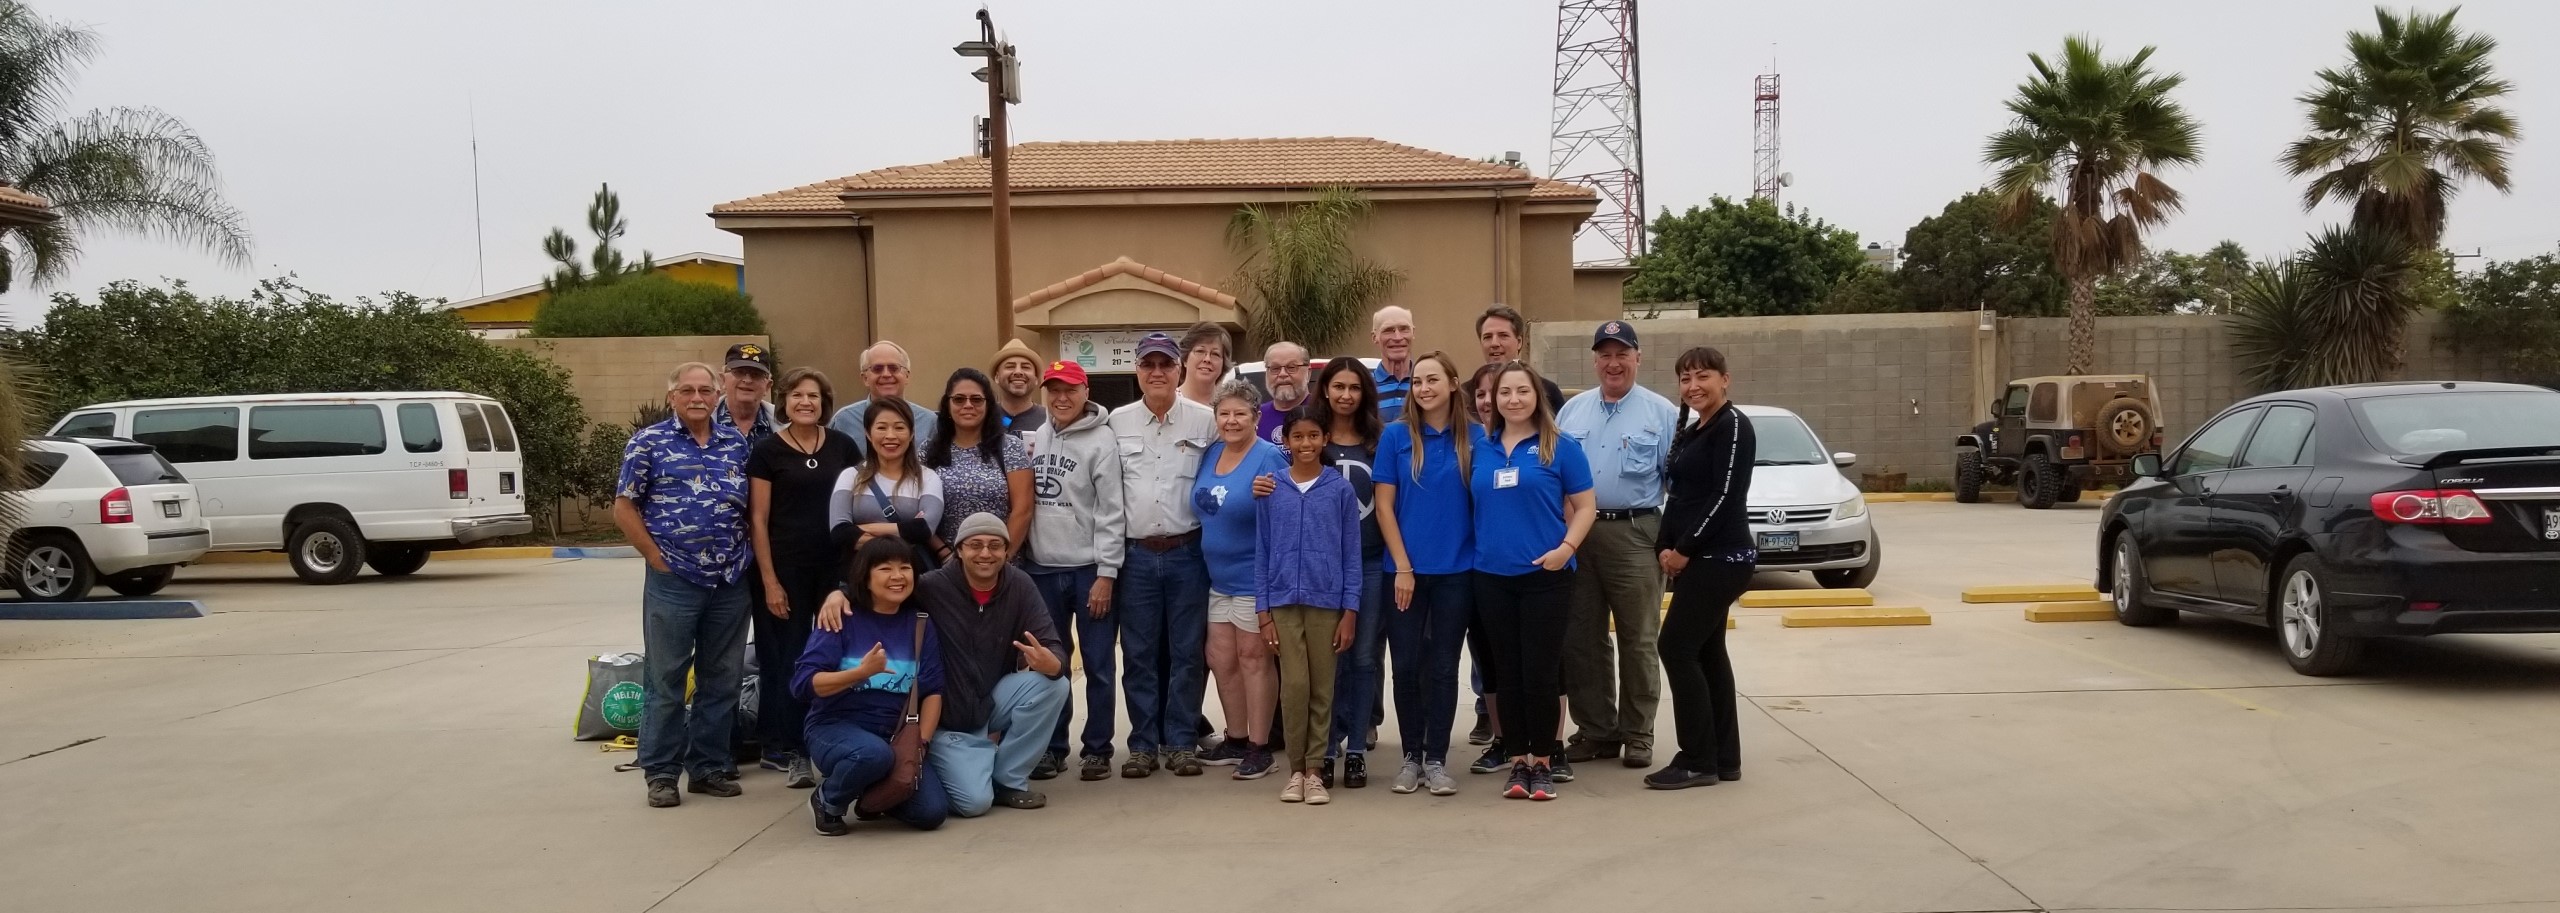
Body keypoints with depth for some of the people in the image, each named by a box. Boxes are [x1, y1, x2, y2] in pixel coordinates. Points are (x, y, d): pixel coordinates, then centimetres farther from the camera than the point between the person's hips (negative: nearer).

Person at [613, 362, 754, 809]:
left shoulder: (736, 442, 9)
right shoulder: (648, 443, -1)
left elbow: (752, 507, 16)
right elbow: (624, 508, -1)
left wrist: (743, 554, 6)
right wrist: (657, 558, -6)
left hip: (731, 583, 4)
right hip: (673, 582, -4)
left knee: (722, 680, 10)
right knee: (665, 680, 3)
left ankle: (711, 766, 21)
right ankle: (661, 773, 13)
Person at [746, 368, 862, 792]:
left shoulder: (843, 446, 6)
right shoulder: (767, 451, -2)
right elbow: (758, 520, -3)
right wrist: (769, 581, -8)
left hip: (837, 566, 2)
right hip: (787, 569, -2)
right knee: (791, 658, 3)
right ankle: (795, 752, 12)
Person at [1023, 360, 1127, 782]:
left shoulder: (1102, 441, -7)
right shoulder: (1034, 439, 8)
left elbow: (1112, 512, -10)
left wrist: (1106, 573, -13)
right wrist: (1020, 561, 5)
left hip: (1088, 569, -5)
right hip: (1042, 569, 5)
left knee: (1097, 665, 4)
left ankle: (1097, 749, 13)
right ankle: (1052, 746, 21)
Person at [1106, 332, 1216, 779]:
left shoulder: (1205, 420, 0)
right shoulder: (1118, 422, 5)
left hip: (1187, 553, -1)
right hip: (1135, 556, 1)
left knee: (1187, 653, 4)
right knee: (1139, 655, 6)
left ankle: (1181, 742, 14)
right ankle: (1143, 744, 15)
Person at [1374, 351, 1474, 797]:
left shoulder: (1473, 437, 1)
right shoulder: (1396, 435, -2)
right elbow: (1384, 506, -2)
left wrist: (1483, 558, -2)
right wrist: (1402, 566, -8)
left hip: (1456, 570, 0)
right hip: (1406, 569, 0)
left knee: (1443, 667, 6)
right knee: (1407, 665, 5)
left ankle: (1436, 760, 15)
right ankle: (1412, 757, 17)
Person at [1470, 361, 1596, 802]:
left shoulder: (1560, 447, -1)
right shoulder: (1481, 447, 8)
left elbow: (1584, 506, -1)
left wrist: (1566, 547, -15)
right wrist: (1478, 548, 2)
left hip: (1545, 576, -3)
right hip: (1492, 577, 3)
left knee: (1540, 671, -2)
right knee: (1507, 672, 7)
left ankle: (1543, 763, 11)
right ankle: (1517, 762, 17)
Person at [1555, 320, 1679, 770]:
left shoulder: (1661, 413, 1)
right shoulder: (1572, 410, 12)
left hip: (1634, 535, -4)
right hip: (1576, 533, 4)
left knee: (1638, 640, 3)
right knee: (1581, 639, 8)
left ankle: (1637, 734, 14)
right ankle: (1595, 731, 20)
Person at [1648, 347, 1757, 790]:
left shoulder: (1733, 425, -11)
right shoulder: (1692, 429, 16)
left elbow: (1726, 496, -19)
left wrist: (1684, 549, -16)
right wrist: (1667, 547, 2)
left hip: (1720, 557, -9)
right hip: (1699, 557, 9)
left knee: (1676, 648, -10)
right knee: (1706, 652, 10)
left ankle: (1697, 761, -3)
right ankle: (1724, 758, 15)